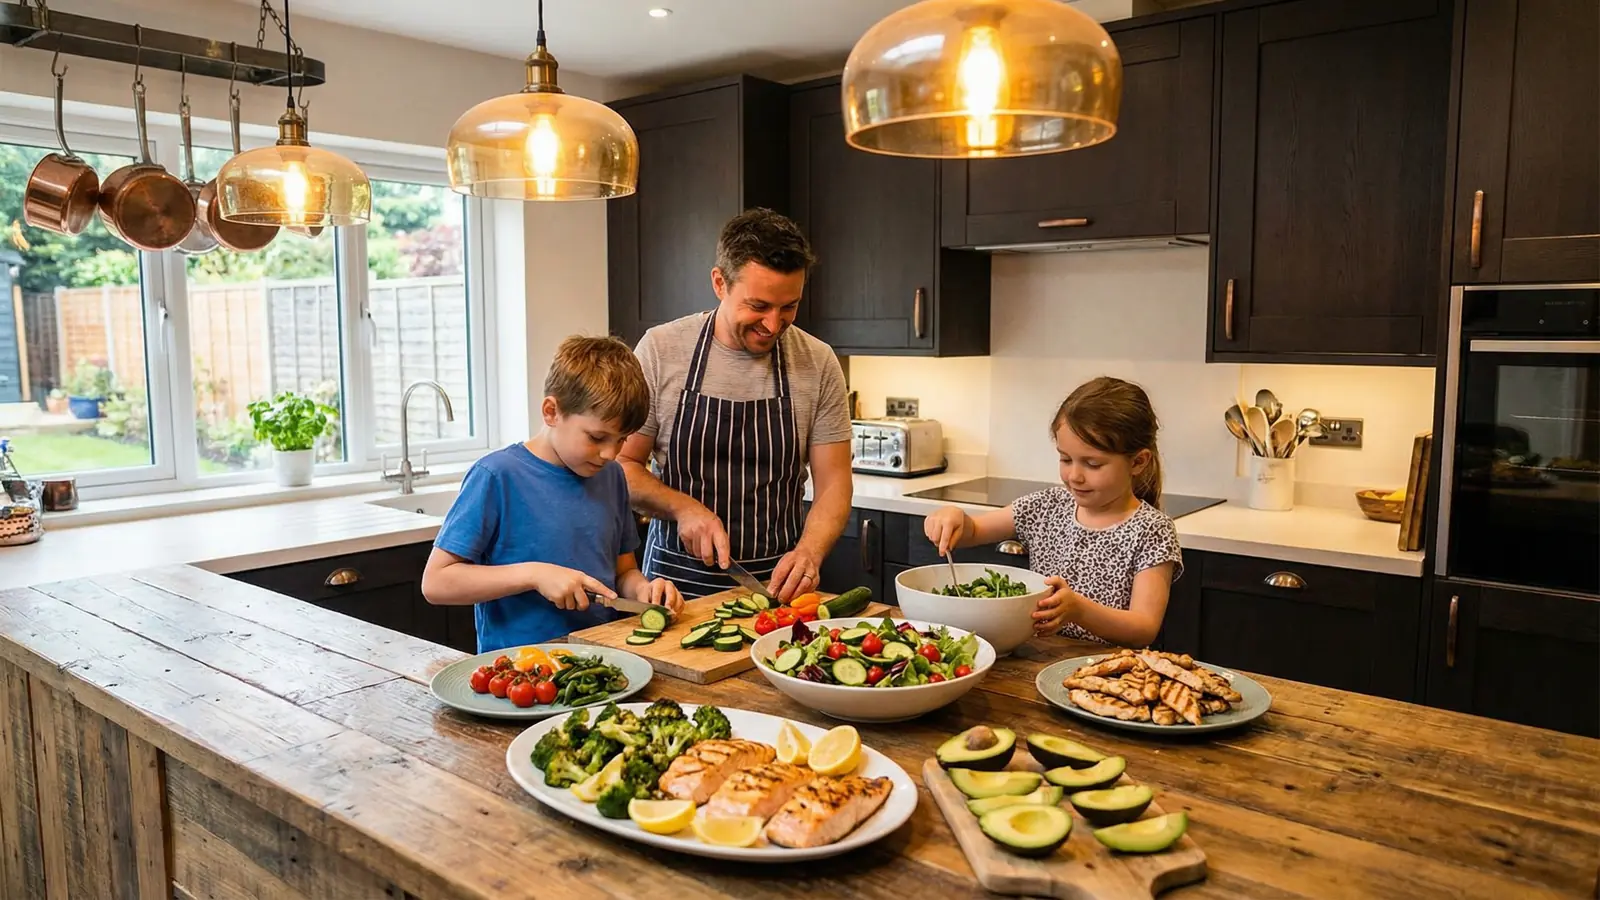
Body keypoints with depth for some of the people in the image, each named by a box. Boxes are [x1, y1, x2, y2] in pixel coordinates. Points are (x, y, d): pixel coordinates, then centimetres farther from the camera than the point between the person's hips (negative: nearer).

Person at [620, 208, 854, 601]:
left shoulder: (819, 363, -1)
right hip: (679, 579, 0)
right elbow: (622, 465, 2)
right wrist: (682, 507, -15)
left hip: (778, 582, 1)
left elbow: (833, 484, 1)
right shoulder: (660, 349, -4)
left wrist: (809, 553, -17)